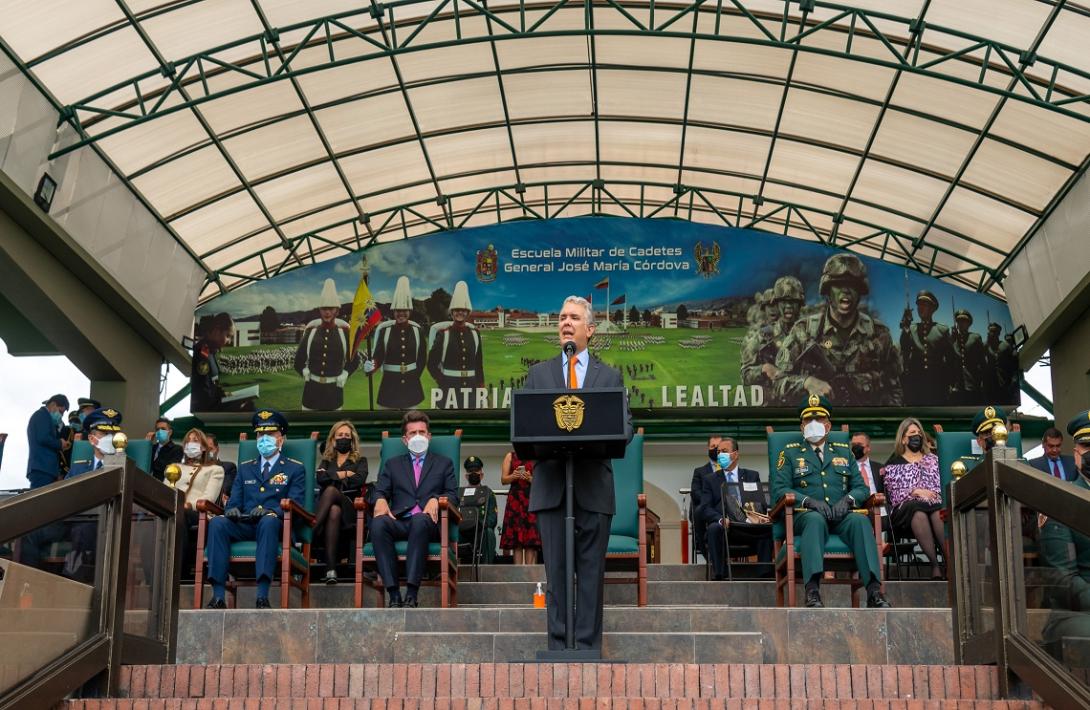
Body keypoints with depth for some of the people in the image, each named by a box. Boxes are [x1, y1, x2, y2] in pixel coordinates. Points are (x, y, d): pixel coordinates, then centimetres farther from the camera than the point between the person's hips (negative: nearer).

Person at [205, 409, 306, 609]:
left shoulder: (295, 469, 15)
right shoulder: (245, 468, 27)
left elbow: (294, 504, 1)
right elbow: (234, 500, 19)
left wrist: (269, 511, -19)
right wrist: (232, 509, -8)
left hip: (274, 524, -3)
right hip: (244, 524, 3)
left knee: (268, 520, -39)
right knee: (217, 522, -29)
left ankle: (262, 596, -49)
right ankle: (218, 596, -37)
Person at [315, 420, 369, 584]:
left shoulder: (360, 460, 23)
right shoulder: (327, 461, 29)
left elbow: (359, 480, 0)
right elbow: (320, 478, 5)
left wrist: (333, 477, 4)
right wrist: (344, 474, 3)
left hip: (349, 507, -1)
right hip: (326, 507, 1)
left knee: (330, 490, -36)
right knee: (334, 511, -40)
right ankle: (331, 568, -53)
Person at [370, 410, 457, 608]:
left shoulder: (444, 463, 24)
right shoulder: (392, 464, 27)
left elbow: (453, 495, 12)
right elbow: (380, 491, 15)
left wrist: (436, 499, -10)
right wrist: (380, 500, -10)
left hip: (428, 523, -1)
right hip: (400, 522, 2)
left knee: (420, 519, -39)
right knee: (378, 523, -34)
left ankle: (411, 595, -43)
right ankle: (394, 594, -37)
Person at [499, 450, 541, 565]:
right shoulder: (510, 456, 15)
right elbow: (503, 479, 9)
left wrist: (530, 478, -14)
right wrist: (513, 476, -10)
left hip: (532, 499, -1)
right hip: (515, 499, 1)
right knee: (516, 538, -5)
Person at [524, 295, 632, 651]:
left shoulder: (610, 376, 12)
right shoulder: (538, 373, 15)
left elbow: (625, 426, 4)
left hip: (594, 486, 0)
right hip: (551, 485, 0)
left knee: (591, 571, 2)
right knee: (556, 569, 1)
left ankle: (588, 646, 7)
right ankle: (558, 645, 7)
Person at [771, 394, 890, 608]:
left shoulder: (844, 452, 25)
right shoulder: (790, 453, 17)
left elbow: (861, 487, 17)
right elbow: (779, 490, 4)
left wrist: (848, 499, -7)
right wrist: (809, 501, -13)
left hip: (840, 516, 2)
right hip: (807, 516, -2)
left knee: (861, 520, -32)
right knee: (815, 519, -39)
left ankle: (874, 590, -42)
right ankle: (812, 591, -52)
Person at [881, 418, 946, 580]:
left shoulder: (932, 459, 28)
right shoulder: (893, 464, 20)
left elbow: (941, 484, 15)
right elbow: (893, 494, 7)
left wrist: (933, 496, -5)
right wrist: (916, 492, -7)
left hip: (935, 504, 2)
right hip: (905, 509, -2)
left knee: (938, 512, -37)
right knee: (919, 510, -40)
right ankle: (935, 563, -45)